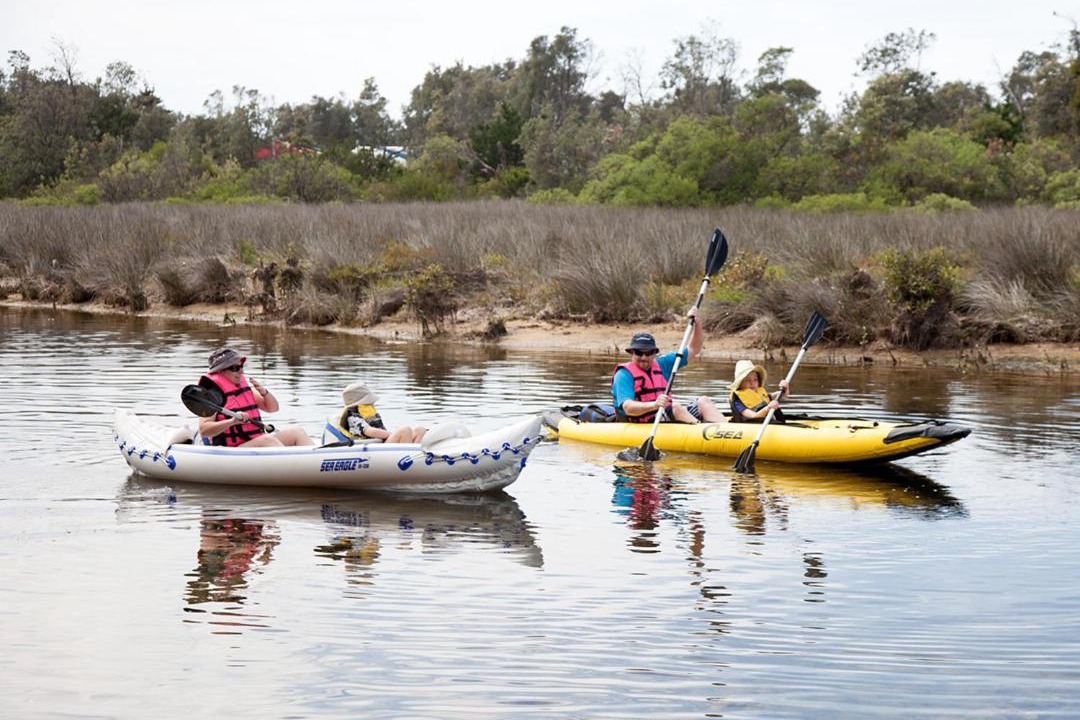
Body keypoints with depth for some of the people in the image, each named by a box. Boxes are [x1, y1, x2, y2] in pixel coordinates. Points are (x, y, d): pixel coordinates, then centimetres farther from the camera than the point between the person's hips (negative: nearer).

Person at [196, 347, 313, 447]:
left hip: (258, 444, 8)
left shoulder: (245, 387, 17)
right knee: (268, 440, -32)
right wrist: (232, 421, -31)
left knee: (296, 431, -5)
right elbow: (203, 430, -19)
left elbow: (273, 408, 22)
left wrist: (264, 392, 1)